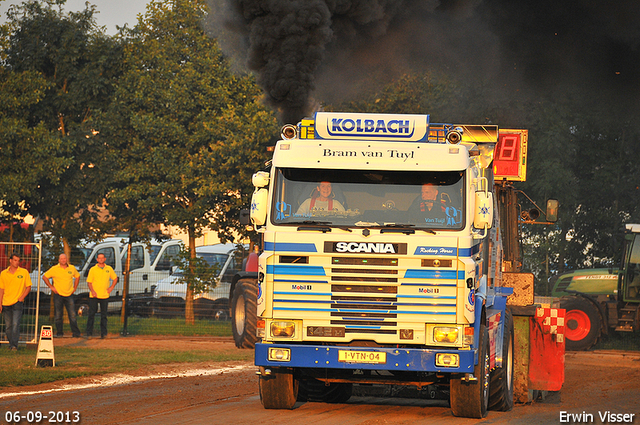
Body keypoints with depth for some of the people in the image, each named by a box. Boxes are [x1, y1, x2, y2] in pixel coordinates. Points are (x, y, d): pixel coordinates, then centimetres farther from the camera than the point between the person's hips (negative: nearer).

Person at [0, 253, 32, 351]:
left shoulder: (24, 272, 1)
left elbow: (28, 287, 5)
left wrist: (22, 297, -9)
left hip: (17, 302, -3)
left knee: (15, 324, -15)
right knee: (8, 325, 7)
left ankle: (14, 345, -15)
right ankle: (11, 344, 20)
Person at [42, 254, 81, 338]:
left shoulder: (72, 268, 6)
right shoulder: (54, 269, -3)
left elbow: (77, 276, 23)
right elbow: (44, 277, 3)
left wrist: (74, 288, 13)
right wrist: (51, 287, -2)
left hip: (69, 295, 1)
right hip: (58, 295, -1)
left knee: (72, 315, -4)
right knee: (58, 315, 3)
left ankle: (76, 333, -2)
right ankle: (59, 333, 11)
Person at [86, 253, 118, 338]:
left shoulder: (109, 269, 9)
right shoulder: (93, 269, 2)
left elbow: (115, 278, 21)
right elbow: (89, 282, 1)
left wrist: (111, 287, 7)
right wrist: (92, 291, -15)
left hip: (105, 296, 2)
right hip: (94, 296, -2)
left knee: (104, 315, 4)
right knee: (91, 314, -1)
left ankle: (103, 333, 8)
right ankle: (89, 332, 2)